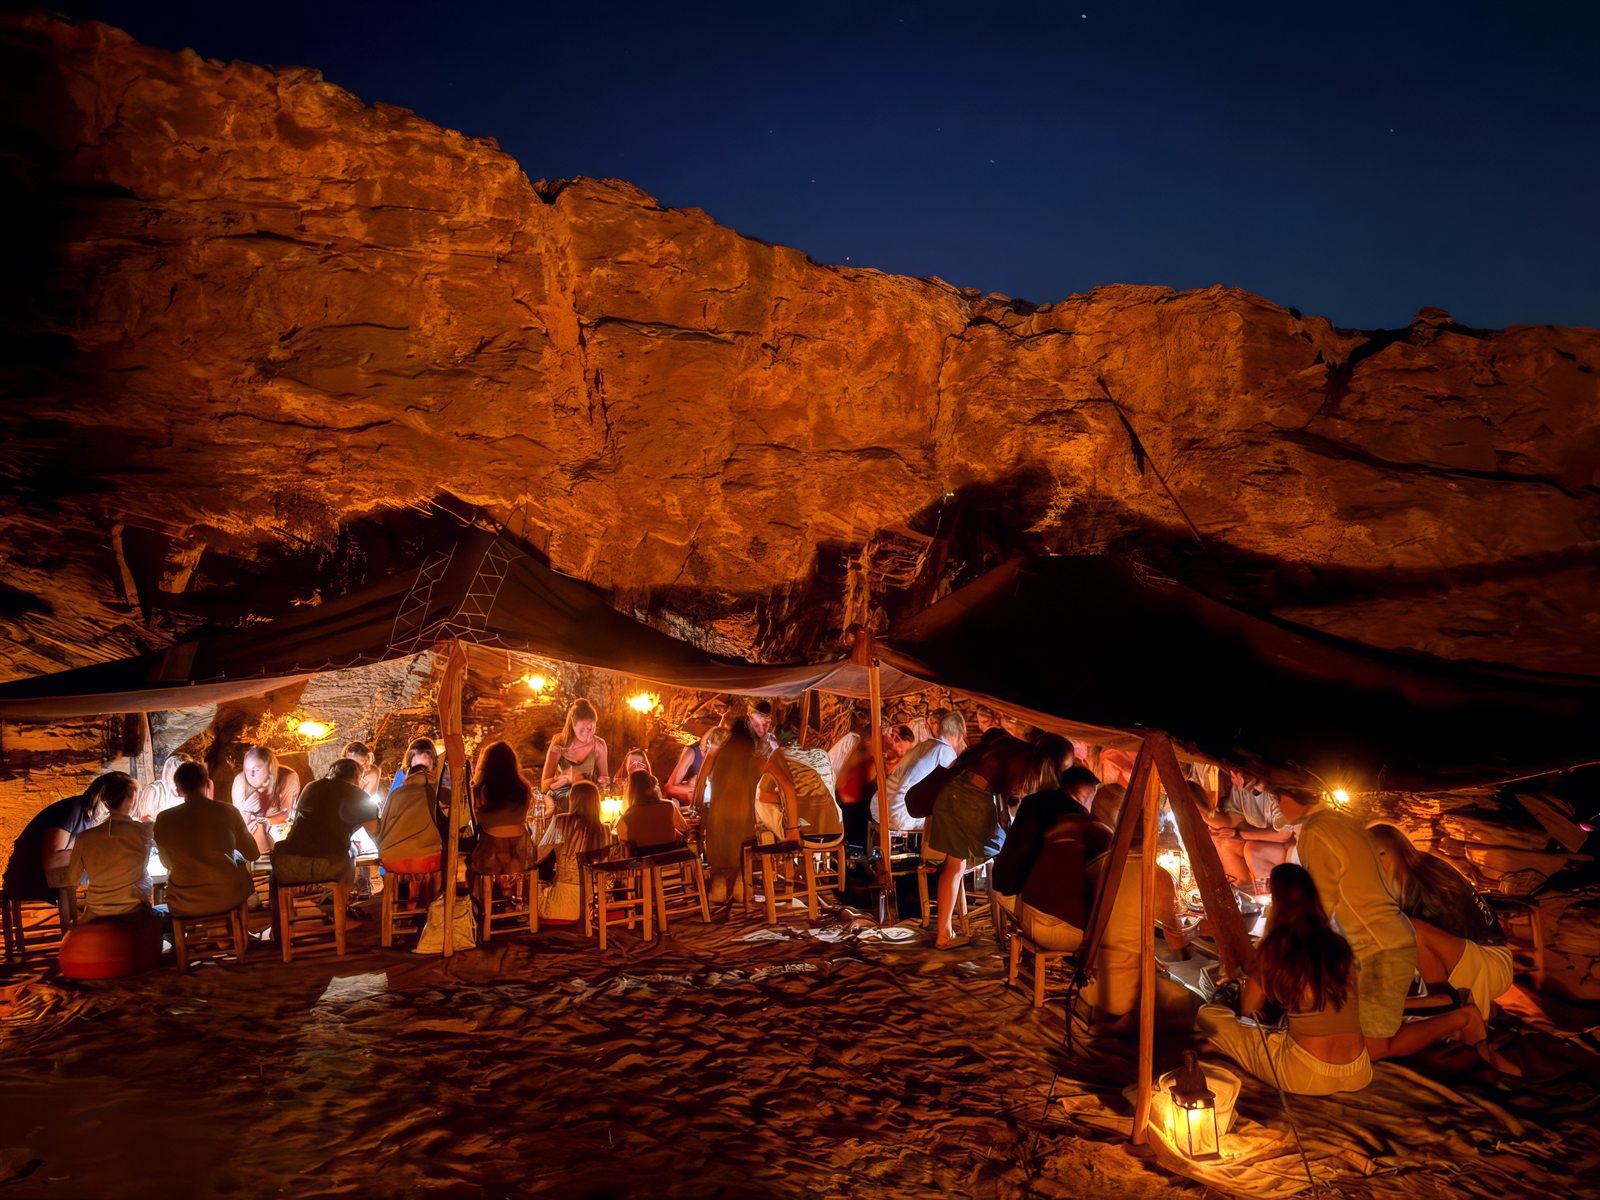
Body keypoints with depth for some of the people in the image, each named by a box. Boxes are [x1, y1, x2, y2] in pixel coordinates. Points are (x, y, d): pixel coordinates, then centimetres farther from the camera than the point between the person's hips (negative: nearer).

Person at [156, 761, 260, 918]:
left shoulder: (164, 820, -8)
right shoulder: (228, 811, -11)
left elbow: (168, 864, 9)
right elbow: (253, 855, 2)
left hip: (184, 907, 1)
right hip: (229, 898, -1)